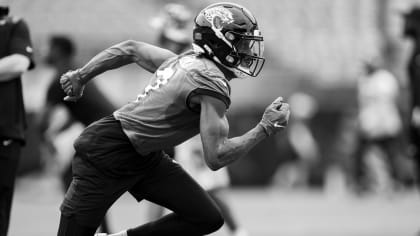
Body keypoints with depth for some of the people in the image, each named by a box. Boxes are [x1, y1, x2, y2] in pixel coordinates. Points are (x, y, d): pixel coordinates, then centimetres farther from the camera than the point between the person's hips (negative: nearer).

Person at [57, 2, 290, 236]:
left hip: (145, 156, 9)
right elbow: (216, 157, -24)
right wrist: (265, 129, -16)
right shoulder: (211, 82, -22)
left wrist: (80, 76, 24)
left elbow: (130, 48, 16)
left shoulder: (186, 61, 5)